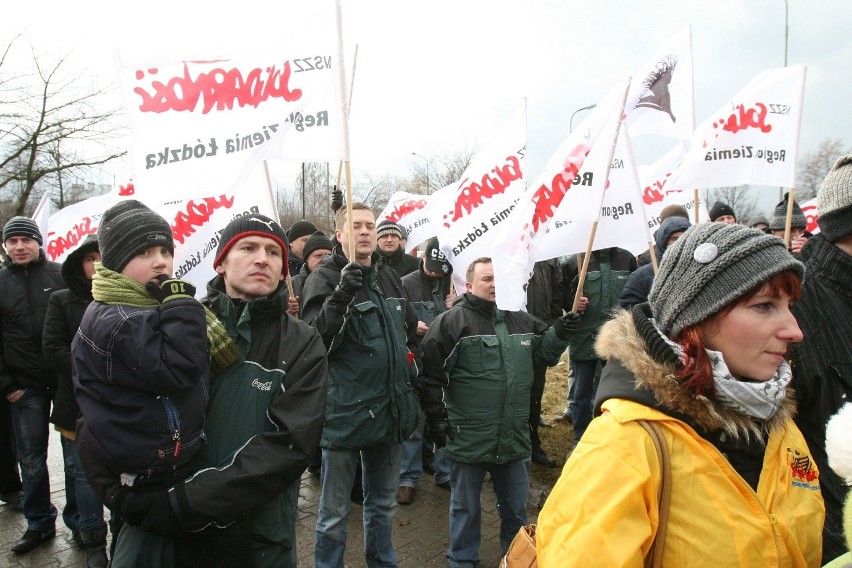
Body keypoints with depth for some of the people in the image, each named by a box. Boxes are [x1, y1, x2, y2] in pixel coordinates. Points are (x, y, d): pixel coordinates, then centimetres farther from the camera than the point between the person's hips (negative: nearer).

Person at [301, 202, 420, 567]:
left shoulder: (388, 276, 9)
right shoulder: (325, 276, -9)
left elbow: (410, 329, 22)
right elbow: (315, 337, -23)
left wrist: (410, 368, 15)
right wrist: (341, 294, -34)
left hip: (390, 410, 6)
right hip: (345, 412, -6)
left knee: (383, 503, 22)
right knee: (334, 512, 9)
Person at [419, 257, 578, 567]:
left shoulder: (520, 319, 6)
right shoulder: (452, 321, -12)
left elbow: (543, 352, 16)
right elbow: (431, 373, -12)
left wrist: (559, 332, -3)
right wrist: (436, 417, -12)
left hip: (514, 435, 5)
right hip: (468, 437, -5)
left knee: (516, 505, 22)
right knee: (465, 506, 15)